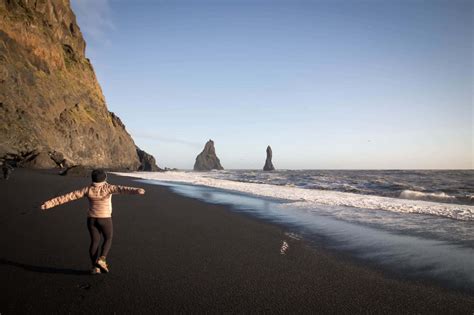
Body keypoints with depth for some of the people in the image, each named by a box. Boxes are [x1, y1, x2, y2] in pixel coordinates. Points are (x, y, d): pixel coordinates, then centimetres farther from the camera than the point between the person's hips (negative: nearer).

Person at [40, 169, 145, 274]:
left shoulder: (87, 189, -3)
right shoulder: (108, 188, -12)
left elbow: (69, 196, -3)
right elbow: (122, 189, -29)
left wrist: (50, 203, 0)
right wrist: (136, 191, -46)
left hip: (91, 219, 3)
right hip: (105, 219, -3)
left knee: (95, 241, 13)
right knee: (108, 239, 17)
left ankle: (95, 267, 13)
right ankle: (101, 259, 0)